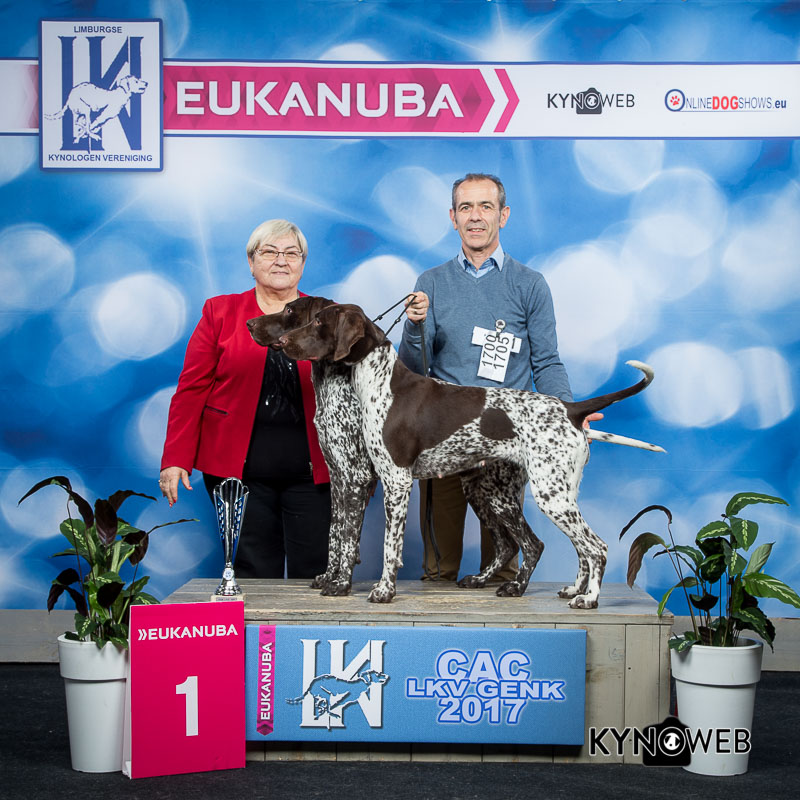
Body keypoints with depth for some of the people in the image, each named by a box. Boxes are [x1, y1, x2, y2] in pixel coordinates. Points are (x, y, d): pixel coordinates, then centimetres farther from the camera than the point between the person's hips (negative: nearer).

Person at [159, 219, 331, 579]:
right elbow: (192, 388, 3)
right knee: (254, 576, 3)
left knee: (314, 574, 2)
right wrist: (175, 459, -5)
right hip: (238, 470, -1)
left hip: (311, 471, 1)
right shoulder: (219, 312, 7)